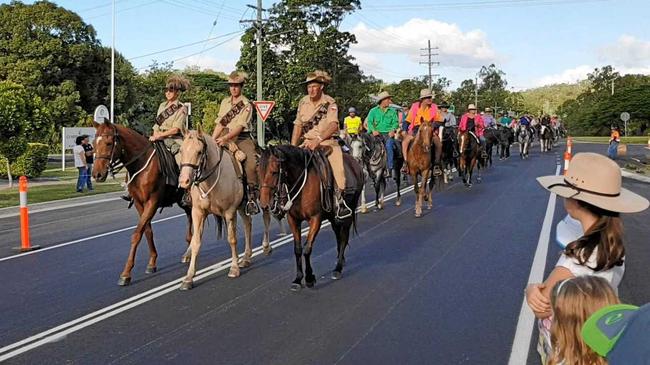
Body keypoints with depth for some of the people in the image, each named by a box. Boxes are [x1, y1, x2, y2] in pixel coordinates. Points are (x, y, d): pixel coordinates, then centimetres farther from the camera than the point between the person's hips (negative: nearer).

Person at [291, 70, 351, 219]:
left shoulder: (330, 103, -6)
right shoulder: (303, 102, 7)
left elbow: (333, 125, -18)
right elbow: (298, 125, 10)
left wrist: (317, 140, -28)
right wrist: (293, 147, 2)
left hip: (327, 141, -5)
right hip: (307, 142, 5)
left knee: (336, 161, -30)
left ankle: (339, 199, -23)